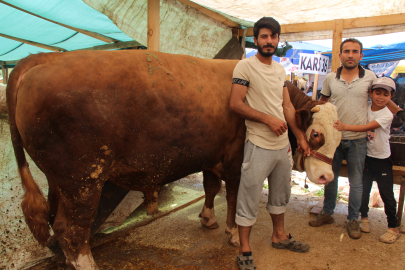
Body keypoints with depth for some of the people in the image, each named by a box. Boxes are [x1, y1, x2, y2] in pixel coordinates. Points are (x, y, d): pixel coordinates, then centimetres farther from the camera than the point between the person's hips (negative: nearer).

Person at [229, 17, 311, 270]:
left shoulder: (280, 69, 12)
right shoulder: (245, 66, -9)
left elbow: (287, 105, 15)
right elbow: (235, 104, -17)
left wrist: (300, 136, 12)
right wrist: (268, 119, -20)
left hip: (283, 144, 8)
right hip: (259, 146, -7)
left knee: (281, 195, 21)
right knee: (249, 199, 1)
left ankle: (279, 235, 41)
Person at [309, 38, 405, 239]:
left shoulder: (369, 77, -3)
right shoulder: (330, 78, 0)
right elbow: (322, 101, 15)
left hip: (357, 139, -1)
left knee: (356, 182, 8)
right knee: (330, 178, 13)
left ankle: (353, 220, 23)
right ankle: (327, 213, 29)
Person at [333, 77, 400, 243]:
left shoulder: (387, 115, -17)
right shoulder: (365, 107, -1)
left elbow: (367, 127, -27)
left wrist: (344, 127, -33)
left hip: (382, 159, -4)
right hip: (366, 156, 4)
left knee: (386, 194, 2)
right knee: (363, 189, 12)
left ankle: (393, 228, 16)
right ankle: (364, 217, 31)